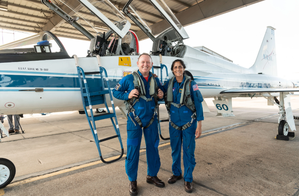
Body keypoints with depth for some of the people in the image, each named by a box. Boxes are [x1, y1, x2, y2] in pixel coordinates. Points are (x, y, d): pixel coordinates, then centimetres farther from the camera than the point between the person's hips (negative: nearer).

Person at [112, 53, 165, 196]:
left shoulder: (155, 80, 6)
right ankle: (132, 181, 21)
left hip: (151, 119, 4)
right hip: (135, 120, -4)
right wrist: (128, 95, -17)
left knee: (153, 147, 13)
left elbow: (160, 92, 21)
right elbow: (115, 92, 0)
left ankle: (152, 175, 34)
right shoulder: (129, 79, -6)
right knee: (132, 149, 2)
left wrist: (161, 95, -3)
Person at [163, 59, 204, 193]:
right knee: (175, 149, 15)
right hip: (174, 123, 3)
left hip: (189, 122, -3)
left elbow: (198, 104, -8)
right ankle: (176, 173, 35)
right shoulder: (169, 84, 0)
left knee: (188, 151, 4)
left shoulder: (191, 84, -10)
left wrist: (199, 125, -11)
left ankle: (188, 179, 22)